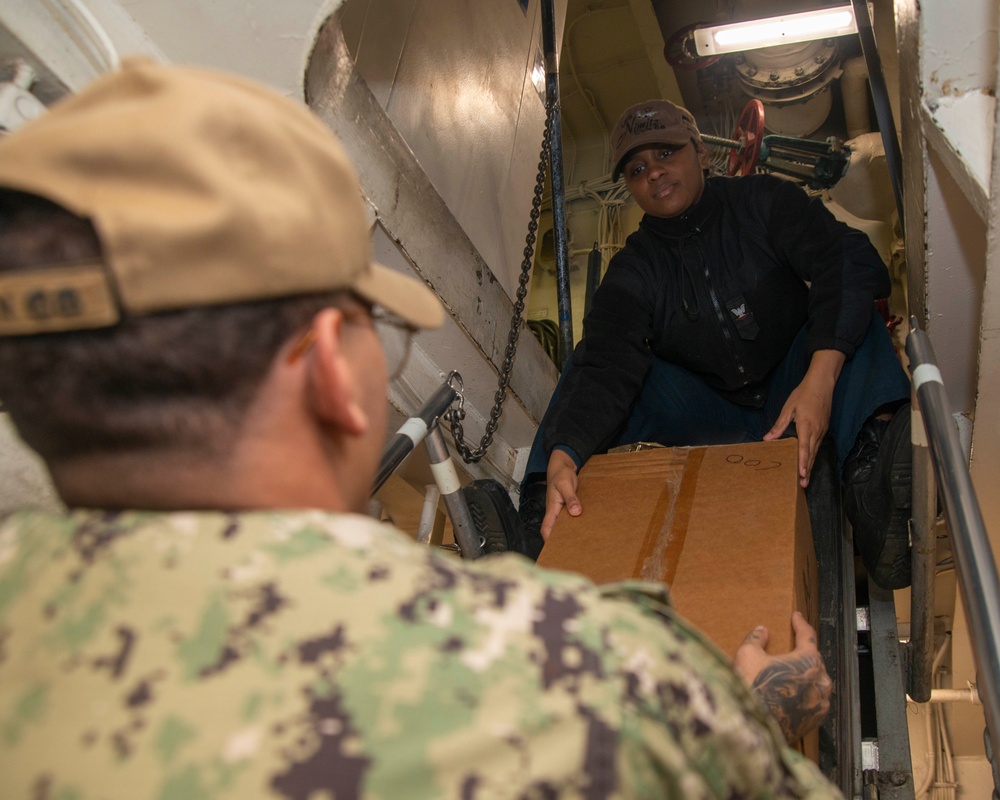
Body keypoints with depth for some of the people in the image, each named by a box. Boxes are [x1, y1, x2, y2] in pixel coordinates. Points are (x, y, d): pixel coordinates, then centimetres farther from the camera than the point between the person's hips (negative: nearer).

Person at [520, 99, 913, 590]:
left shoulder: (763, 203, -2)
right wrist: (563, 455, -40)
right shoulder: (635, 269, -1)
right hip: (709, 417, 1)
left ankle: (872, 466, -49)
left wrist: (820, 376, -37)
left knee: (848, 308, -26)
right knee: (589, 369, -16)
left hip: (793, 398, -1)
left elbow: (846, 260, -20)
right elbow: (604, 365, -19)